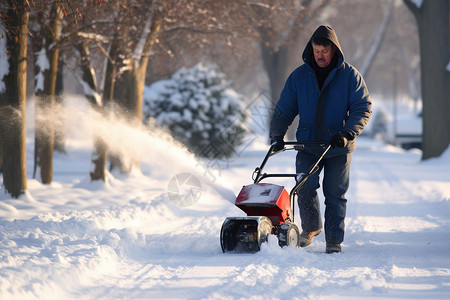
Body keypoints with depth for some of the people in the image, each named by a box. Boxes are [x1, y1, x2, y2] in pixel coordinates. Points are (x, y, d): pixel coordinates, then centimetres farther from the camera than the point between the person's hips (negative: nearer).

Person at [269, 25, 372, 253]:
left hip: (339, 148, -2)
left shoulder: (350, 75, -1)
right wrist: (277, 135, -4)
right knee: (305, 188, -10)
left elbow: (363, 108, -4)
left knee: (335, 195, -1)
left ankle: (334, 240, 10)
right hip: (308, 145, 2)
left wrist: (347, 134, -18)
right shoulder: (299, 76, 6)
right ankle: (310, 227, 15)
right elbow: (284, 110, 11)